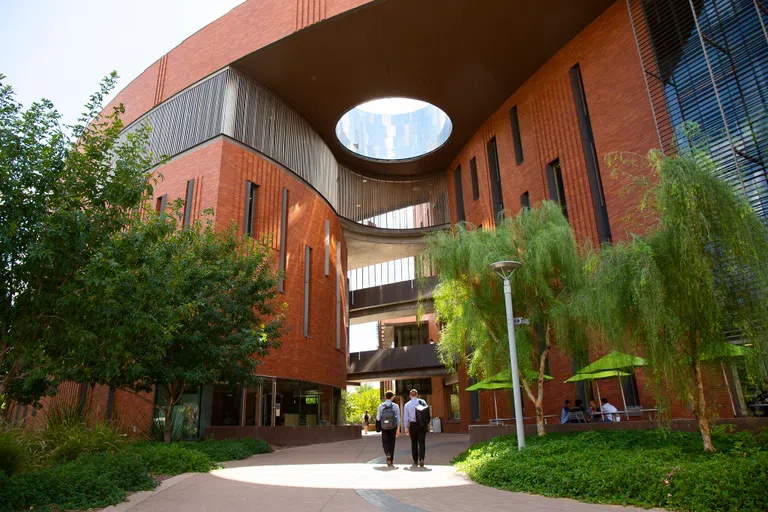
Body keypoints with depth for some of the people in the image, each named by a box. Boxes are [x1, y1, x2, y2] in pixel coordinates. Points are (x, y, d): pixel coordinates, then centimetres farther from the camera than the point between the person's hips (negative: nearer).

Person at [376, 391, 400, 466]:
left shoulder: (381, 406, -5)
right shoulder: (395, 406, -4)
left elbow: (378, 418, -3)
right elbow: (398, 418, -4)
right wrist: (398, 430, 2)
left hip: (384, 427, 0)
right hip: (393, 427, 0)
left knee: (385, 442, 12)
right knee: (391, 443, 13)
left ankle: (388, 454, -15)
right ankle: (391, 460, 15)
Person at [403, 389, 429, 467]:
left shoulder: (407, 405, 2)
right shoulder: (422, 402, 0)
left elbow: (405, 417, 4)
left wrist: (406, 428, 10)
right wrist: (428, 424, 9)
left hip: (413, 425, 0)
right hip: (422, 424, 0)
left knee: (414, 443, 12)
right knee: (422, 442, 3)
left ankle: (415, 461, 16)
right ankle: (421, 459, -13)